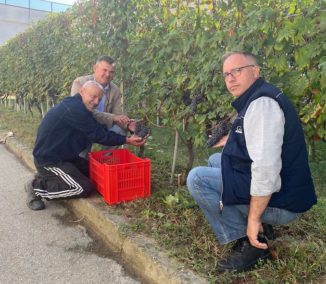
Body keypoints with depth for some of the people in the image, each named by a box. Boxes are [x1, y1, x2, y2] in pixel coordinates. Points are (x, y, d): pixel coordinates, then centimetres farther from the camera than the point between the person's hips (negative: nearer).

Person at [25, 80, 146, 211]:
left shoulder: (78, 107, 8)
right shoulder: (75, 108, -25)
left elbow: (100, 129, 7)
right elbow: (97, 135, -22)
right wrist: (126, 140, -17)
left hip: (59, 155, 11)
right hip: (48, 160, -11)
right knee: (84, 188, -15)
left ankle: (44, 178, 17)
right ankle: (38, 187, -3)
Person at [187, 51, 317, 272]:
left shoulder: (262, 103, -21)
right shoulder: (253, 99, 12)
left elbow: (266, 166, -30)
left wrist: (253, 218, -25)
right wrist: (231, 140, 27)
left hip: (279, 200, -10)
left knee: (197, 178, -14)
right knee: (215, 160, 22)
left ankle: (251, 242, -7)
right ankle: (251, 230, 15)